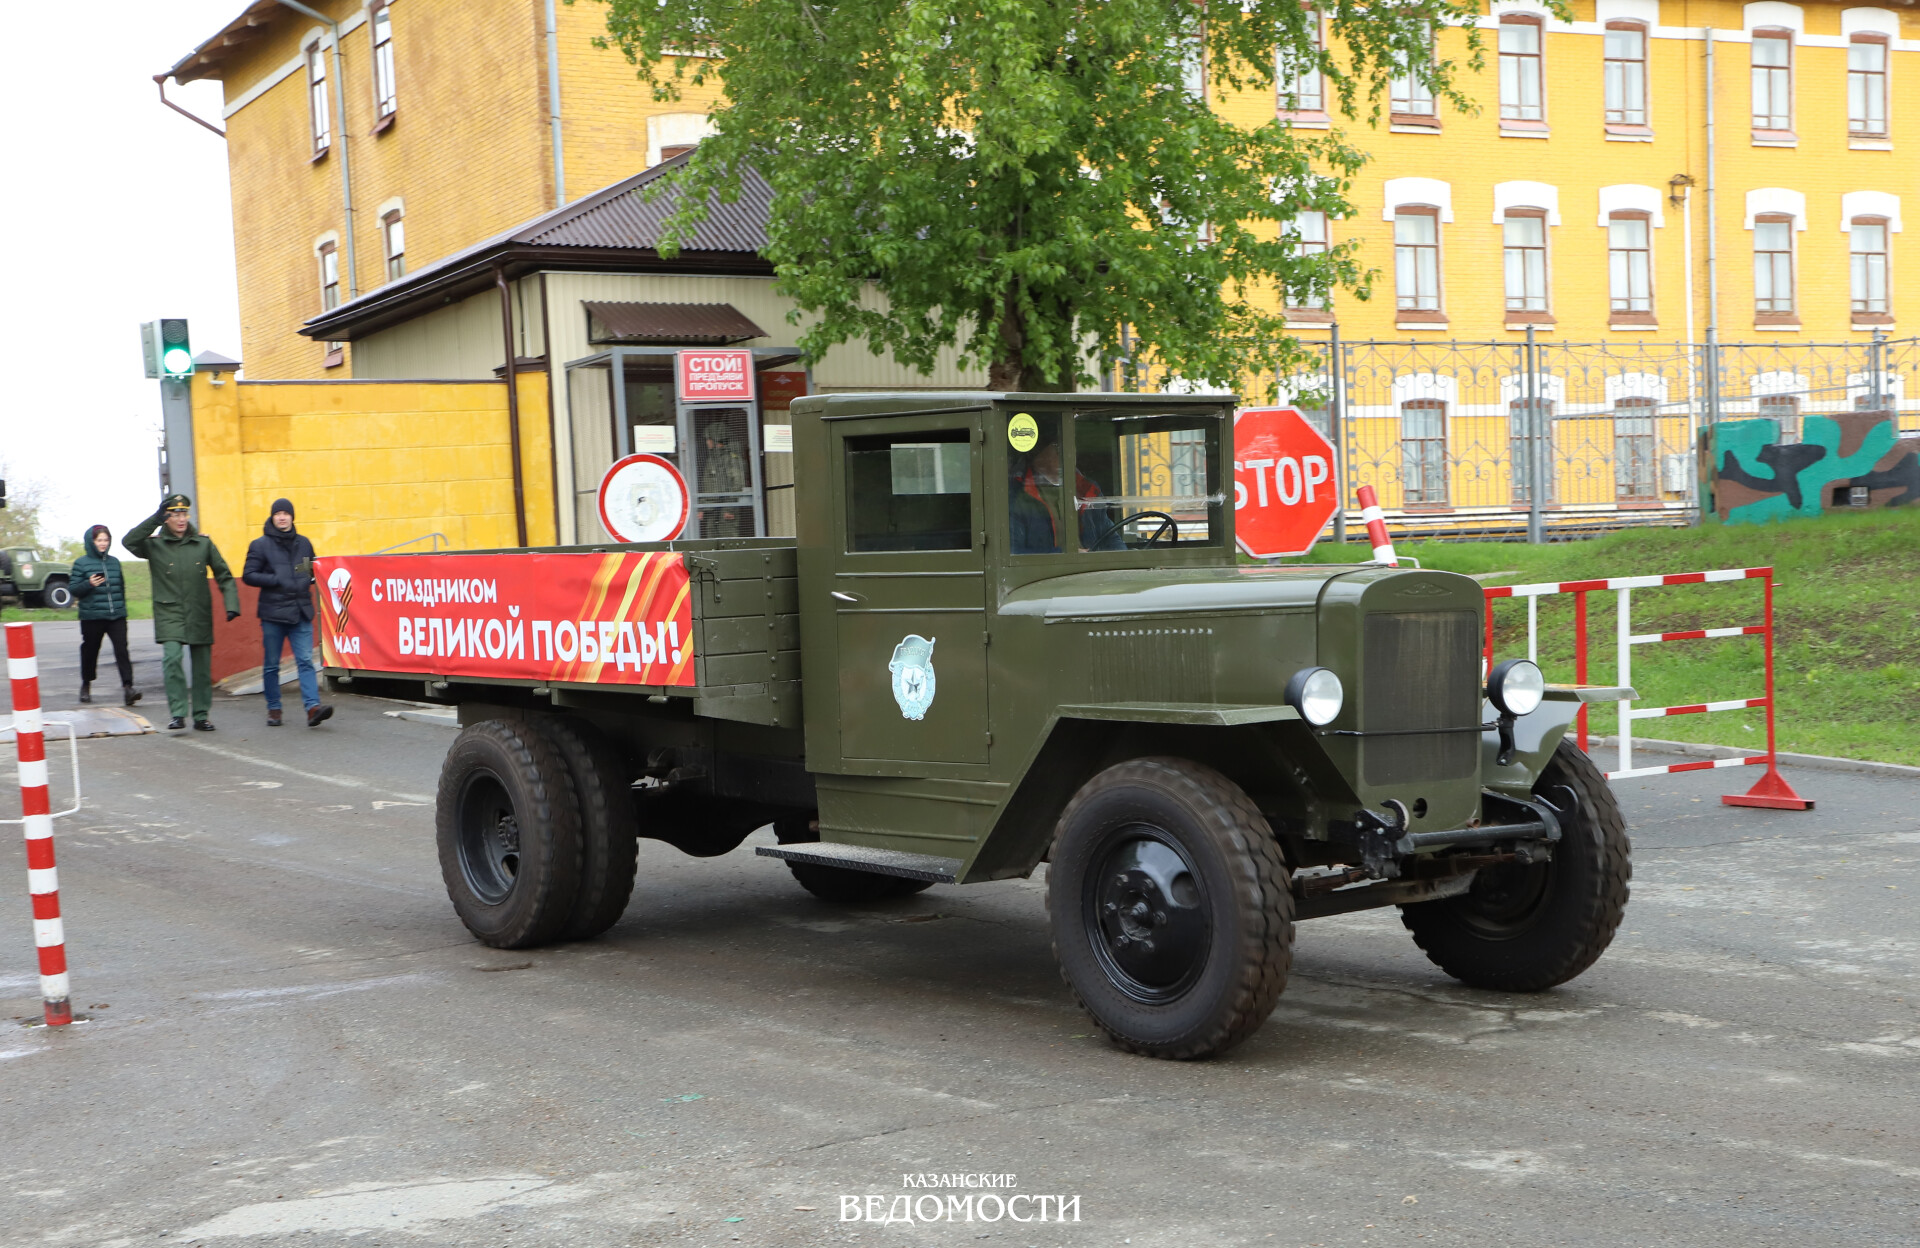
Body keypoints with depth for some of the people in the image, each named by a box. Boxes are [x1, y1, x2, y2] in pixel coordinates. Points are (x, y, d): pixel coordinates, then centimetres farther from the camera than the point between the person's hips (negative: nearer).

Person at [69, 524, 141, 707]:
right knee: (90, 651, 9)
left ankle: (127, 687, -20)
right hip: (92, 617, -2)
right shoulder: (81, 563, 0)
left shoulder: (114, 562, 13)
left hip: (116, 616, 2)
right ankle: (86, 686, 28)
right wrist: (89, 584, -19)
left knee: (122, 650, -11)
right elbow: (74, 589, -1)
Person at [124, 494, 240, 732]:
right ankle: (177, 714, -17)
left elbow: (224, 575, 10)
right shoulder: (154, 544, 1)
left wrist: (231, 604, -3)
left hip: (199, 614, 2)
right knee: (172, 658, -20)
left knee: (202, 666, 5)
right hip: (169, 614, -2)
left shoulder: (203, 542, 6)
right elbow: (129, 542, -18)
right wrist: (155, 519, -22)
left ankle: (201, 716, 16)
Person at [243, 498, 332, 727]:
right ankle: (273, 709, 15)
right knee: (271, 665, 5)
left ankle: (313, 706, -18)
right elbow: (248, 575, -3)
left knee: (305, 661, -9)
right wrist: (276, 580, -15)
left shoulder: (303, 543, 12)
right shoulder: (260, 545, 2)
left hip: (301, 612, 2)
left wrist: (309, 579, 1)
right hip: (272, 613, -2)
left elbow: (313, 570, 24)